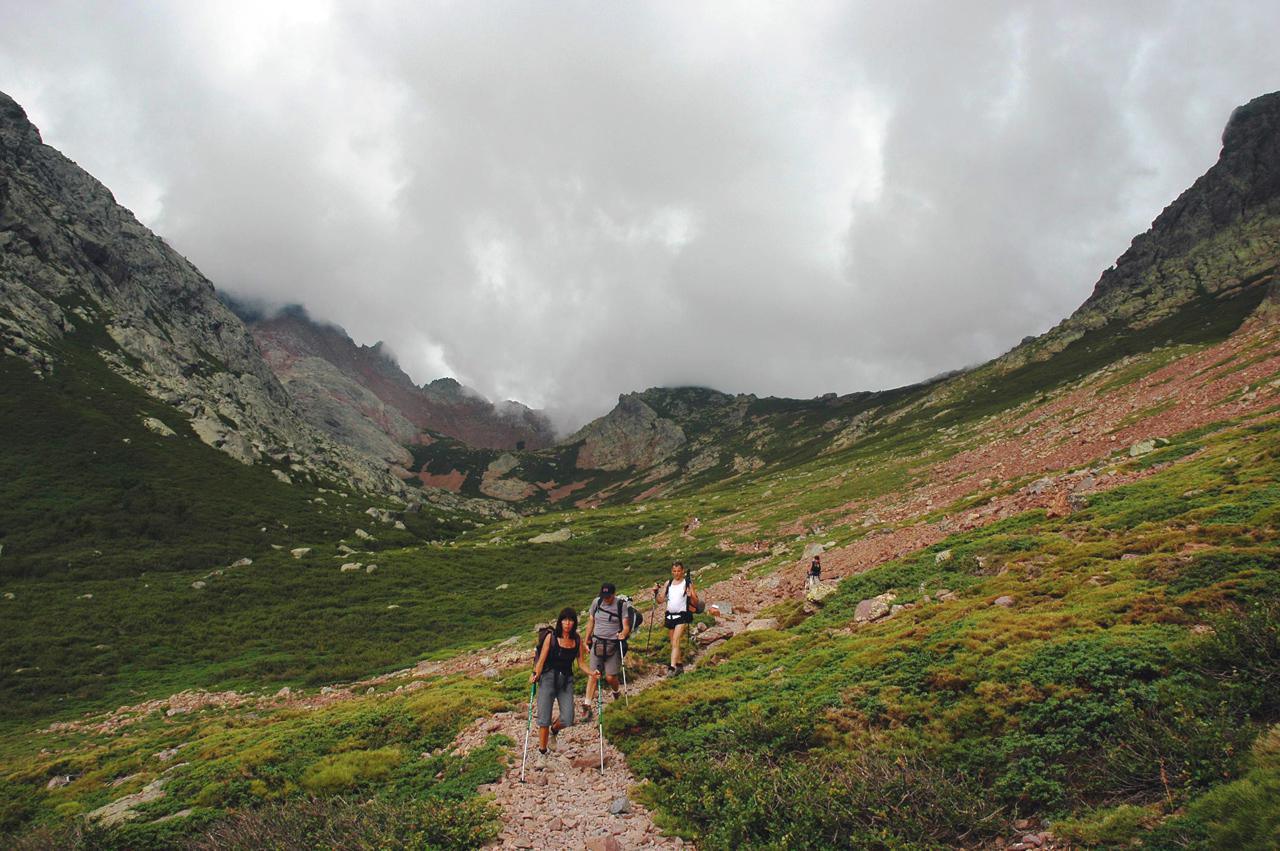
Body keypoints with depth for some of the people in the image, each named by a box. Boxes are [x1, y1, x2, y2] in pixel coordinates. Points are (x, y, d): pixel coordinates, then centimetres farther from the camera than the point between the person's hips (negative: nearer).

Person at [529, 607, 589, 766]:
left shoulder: (577, 640, 5)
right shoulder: (551, 637, -3)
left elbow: (581, 663, 8)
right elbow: (542, 659, -4)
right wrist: (535, 674, -19)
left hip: (566, 681, 2)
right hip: (549, 677, -2)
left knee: (567, 719, -8)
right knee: (544, 719, -6)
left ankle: (554, 731, 26)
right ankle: (542, 753, 13)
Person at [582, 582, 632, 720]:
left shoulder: (621, 605, -6)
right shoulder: (596, 602, 2)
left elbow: (626, 626, -8)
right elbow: (590, 623, 11)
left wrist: (624, 634, -30)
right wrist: (587, 642, 12)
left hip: (613, 644, -2)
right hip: (597, 643, 2)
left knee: (610, 677, -1)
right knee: (594, 675, -3)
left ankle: (615, 693, 31)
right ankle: (587, 705, 2)